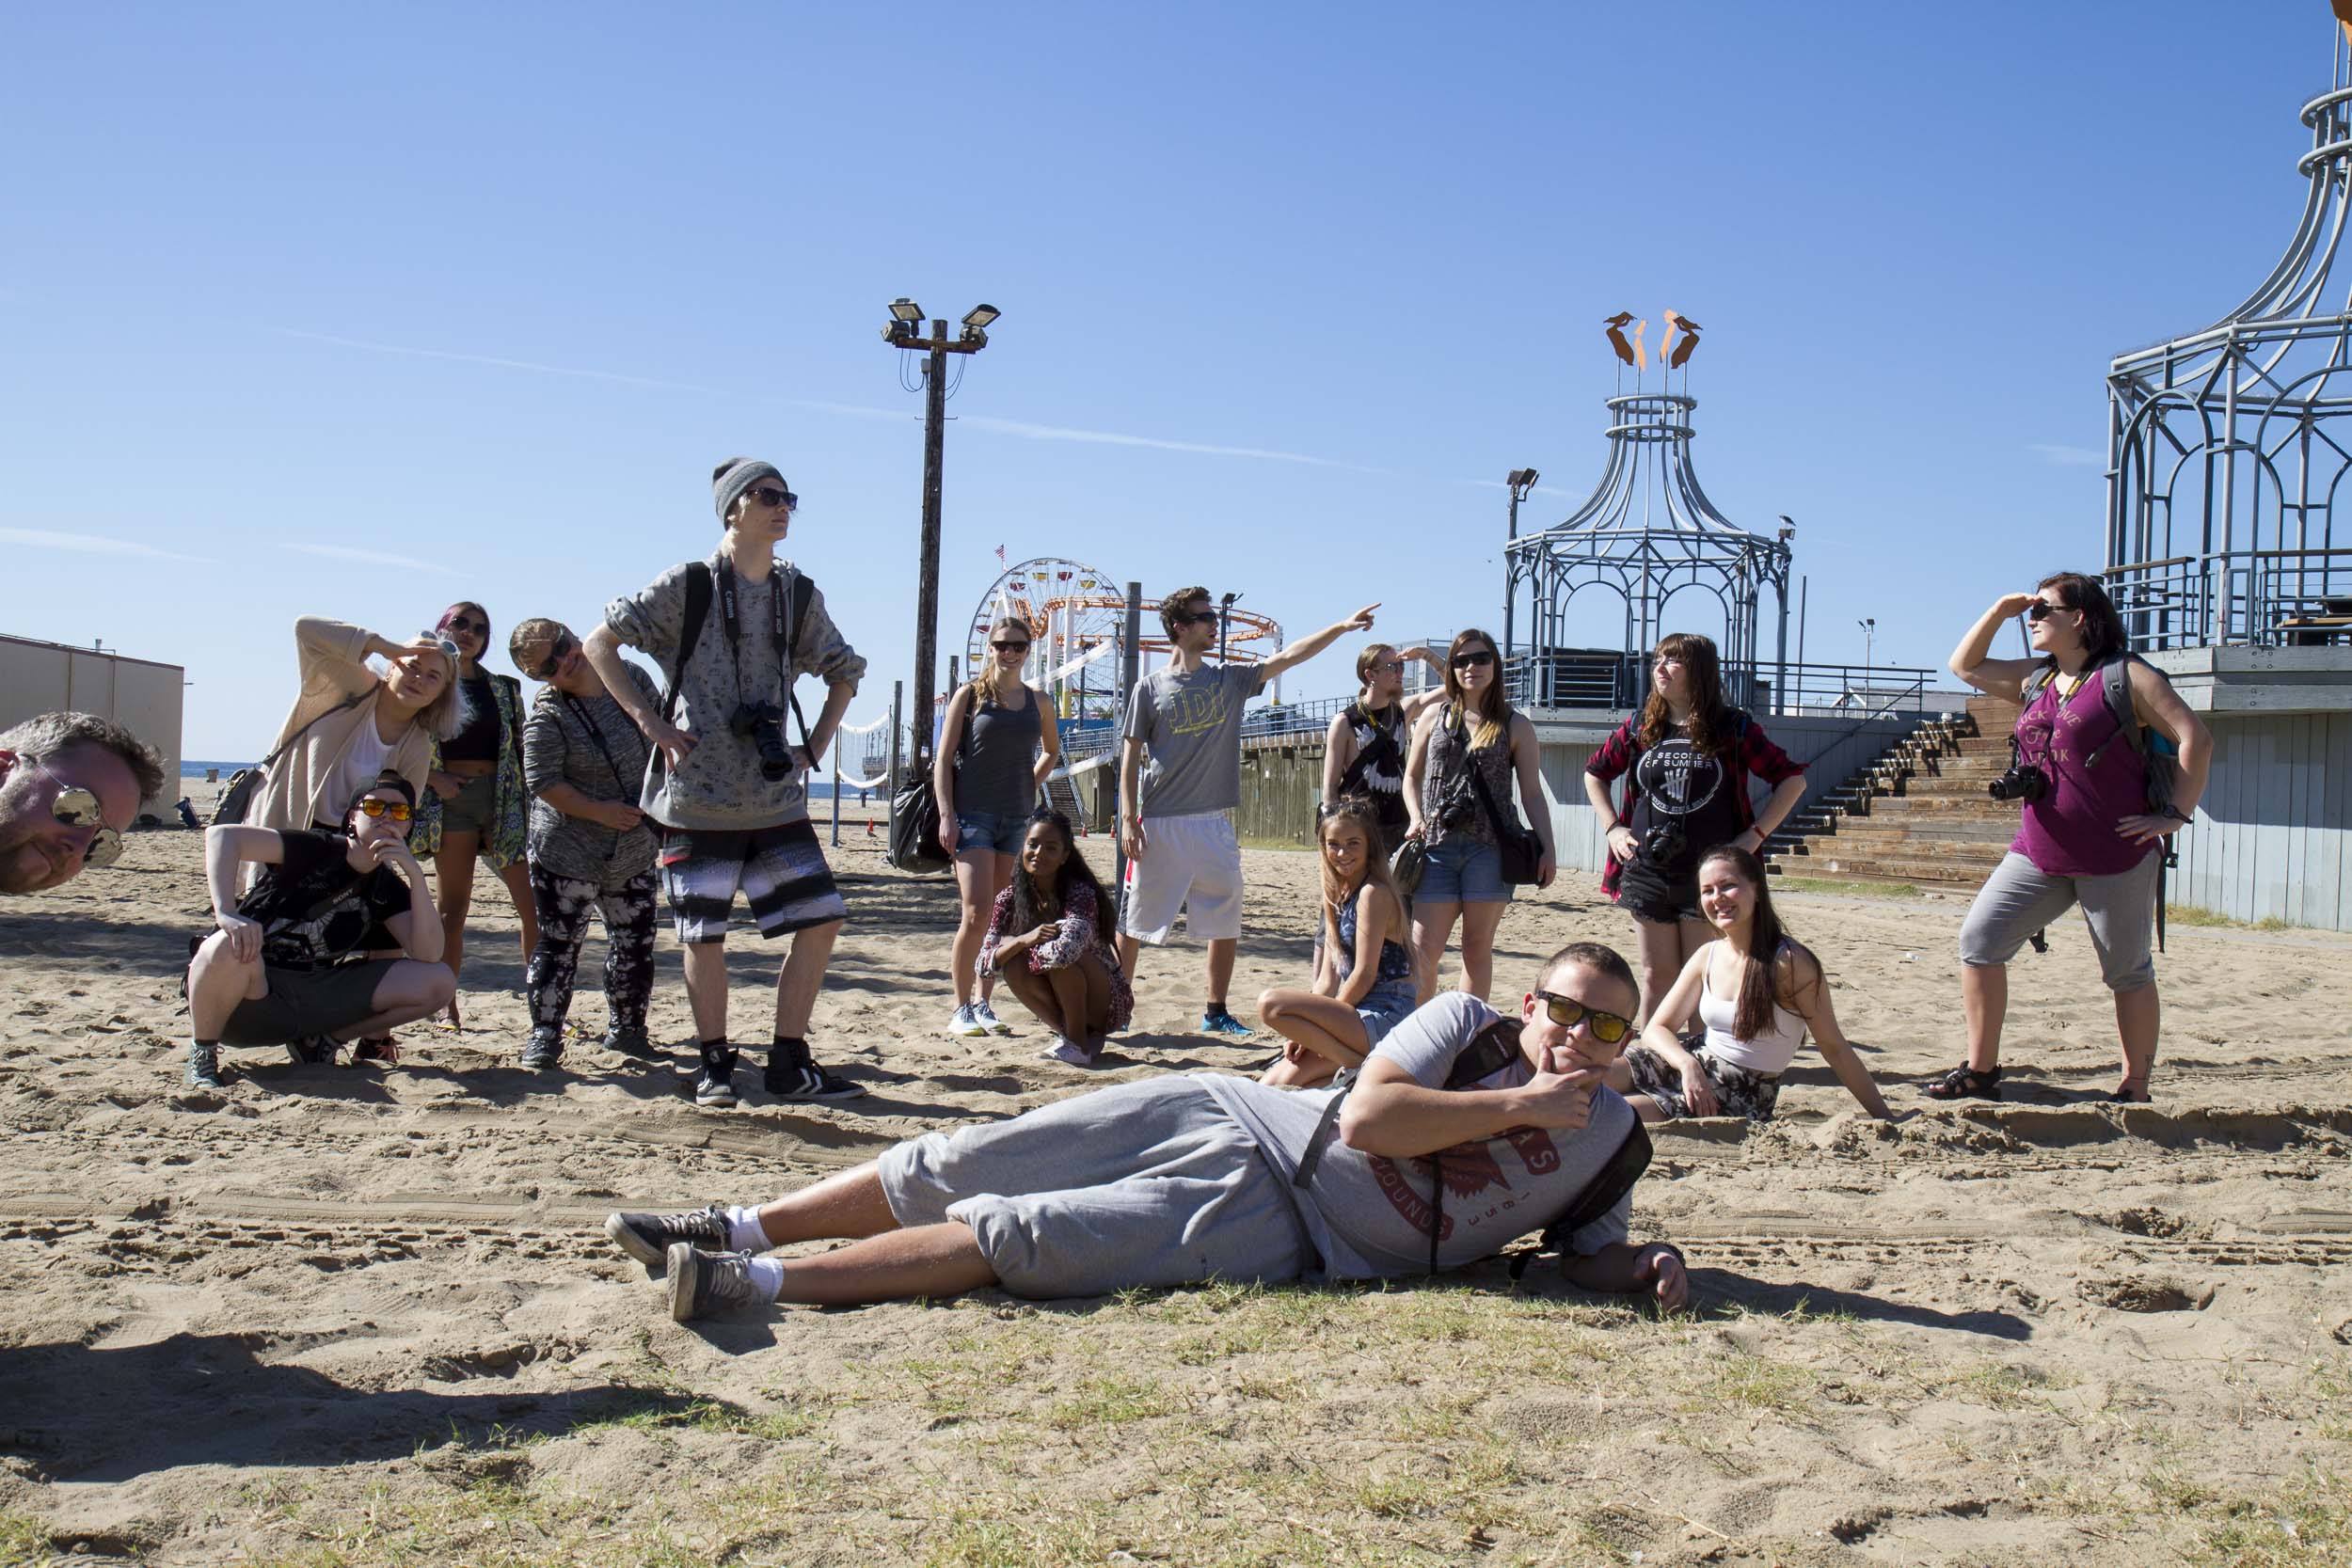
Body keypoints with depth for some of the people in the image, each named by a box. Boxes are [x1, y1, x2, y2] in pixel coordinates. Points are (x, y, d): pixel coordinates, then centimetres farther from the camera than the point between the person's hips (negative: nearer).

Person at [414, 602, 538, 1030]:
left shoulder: (503, 688, 15)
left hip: (503, 797, 2)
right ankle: (447, 1010, 5)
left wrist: (528, 802, 5)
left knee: (535, 904, -7)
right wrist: (432, 777, -9)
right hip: (451, 798, -2)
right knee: (451, 910, 1)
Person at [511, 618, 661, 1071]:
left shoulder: (630, 676, 1)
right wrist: (600, 812, -21)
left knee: (635, 943, 12)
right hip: (567, 851, -5)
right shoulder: (547, 717, -16)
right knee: (558, 944, -3)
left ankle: (625, 1028, 26)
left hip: (634, 851, 6)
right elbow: (542, 783, -17)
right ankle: (544, 1036, 6)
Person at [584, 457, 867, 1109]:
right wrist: (649, 721, -8)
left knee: (821, 920, -1)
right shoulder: (686, 586, -4)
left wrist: (816, 744, 11)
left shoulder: (799, 595, 9)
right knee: (705, 937, 2)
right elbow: (599, 644, -1)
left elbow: (845, 673, 23)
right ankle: (716, 1066, 19)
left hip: (776, 796, 4)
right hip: (699, 795, -4)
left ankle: (789, 1064, 10)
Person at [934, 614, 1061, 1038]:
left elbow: (1052, 751, 29)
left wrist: (1030, 786, 12)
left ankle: (984, 1004, 16)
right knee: (977, 915, -13)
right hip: (974, 815, -4)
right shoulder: (971, 694, 0)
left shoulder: (1038, 701, 11)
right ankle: (961, 1009, -3)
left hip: (1018, 817, 4)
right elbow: (944, 757, -2)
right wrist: (946, 815, -11)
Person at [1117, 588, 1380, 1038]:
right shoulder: (1150, 687, 0)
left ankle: (1216, 1012, 17)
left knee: (1226, 923, 5)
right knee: (1135, 921, 3)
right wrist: (1129, 820, -8)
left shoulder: (1229, 680, 9)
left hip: (1214, 823, 4)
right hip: (1160, 824, -3)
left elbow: (1290, 656, 3)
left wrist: (1342, 627, -7)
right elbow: (1130, 757, 0)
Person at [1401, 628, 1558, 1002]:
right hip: (1437, 845, 1)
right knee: (1423, 947, -5)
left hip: (1489, 848, -1)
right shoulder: (1435, 716, 12)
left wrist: (1548, 849, -4)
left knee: (1478, 947, 3)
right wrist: (1416, 819, -1)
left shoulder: (1515, 726, 7)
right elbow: (1412, 776, 17)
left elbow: (1533, 793, 5)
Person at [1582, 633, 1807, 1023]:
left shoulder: (1732, 728, -2)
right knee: (1656, 975, 7)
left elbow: (1792, 779, 1)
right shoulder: (1639, 728, 7)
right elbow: (1595, 774, 21)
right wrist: (1612, 827, 9)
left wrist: (1753, 835, -6)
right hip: (1646, 871, 3)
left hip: (1708, 873, -3)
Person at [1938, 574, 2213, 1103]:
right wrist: (1999, 610, 14)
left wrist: (2174, 815, -11)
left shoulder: (2127, 676, -6)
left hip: (2116, 858, -6)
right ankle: (1980, 1071, 1)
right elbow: (1966, 666, 25)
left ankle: (2136, 1089, 17)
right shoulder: (2034, 680, 14)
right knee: (1978, 940, -5)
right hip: (2038, 855, 6)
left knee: (2127, 971, 5)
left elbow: (2195, 739, -10)